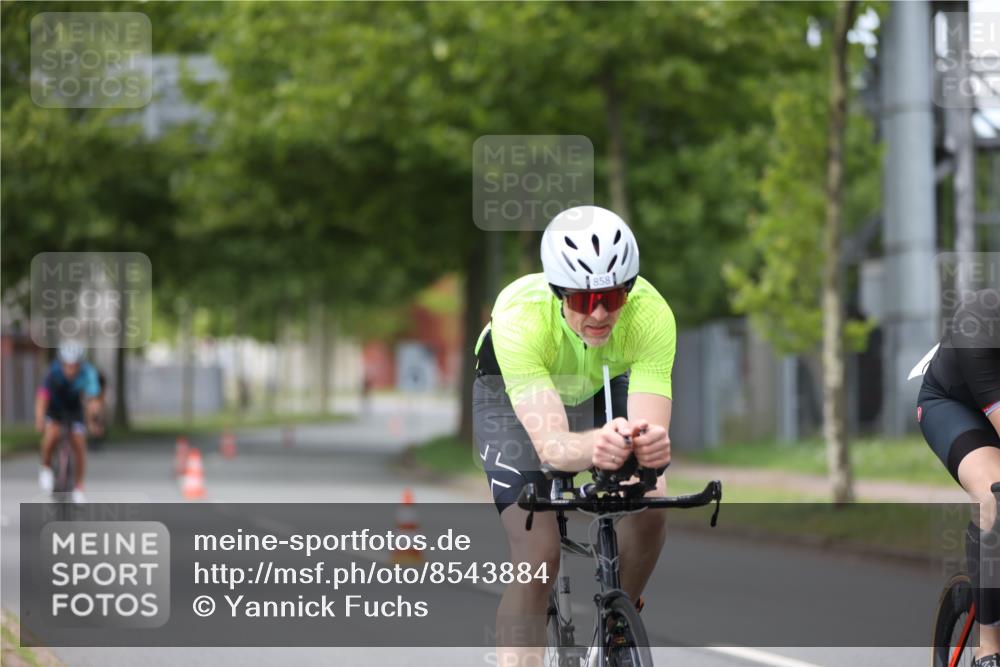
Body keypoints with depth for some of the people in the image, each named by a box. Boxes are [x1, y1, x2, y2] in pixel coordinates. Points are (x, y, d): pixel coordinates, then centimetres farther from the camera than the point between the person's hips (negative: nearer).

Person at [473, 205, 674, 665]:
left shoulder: (651, 313, -36)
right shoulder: (519, 315, -42)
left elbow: (652, 426, -42)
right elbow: (552, 446, -48)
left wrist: (652, 444, -66)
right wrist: (594, 446, -70)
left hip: (602, 385, 3)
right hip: (511, 392, -2)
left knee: (648, 508, -21)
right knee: (538, 555, -19)